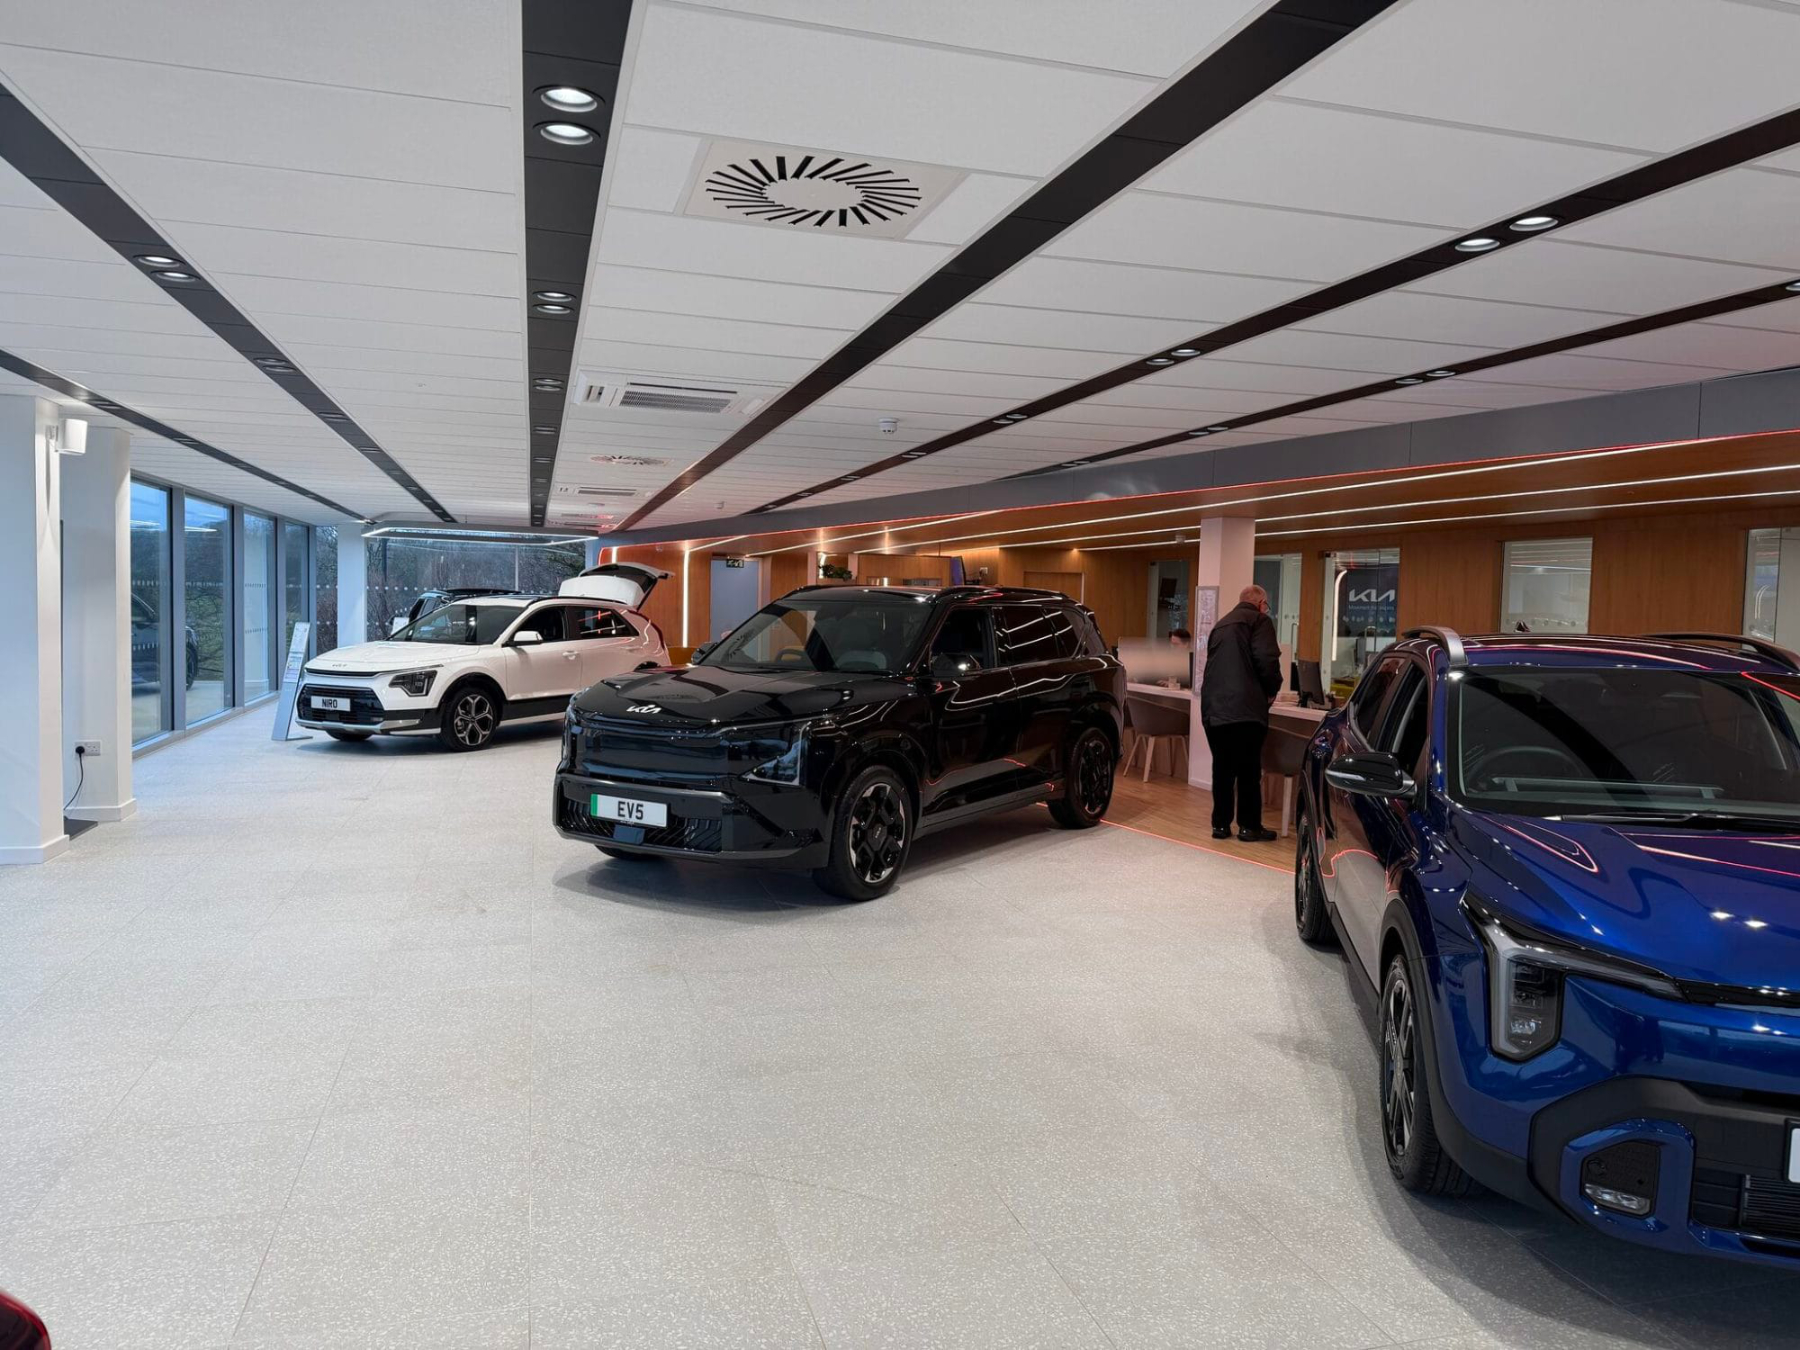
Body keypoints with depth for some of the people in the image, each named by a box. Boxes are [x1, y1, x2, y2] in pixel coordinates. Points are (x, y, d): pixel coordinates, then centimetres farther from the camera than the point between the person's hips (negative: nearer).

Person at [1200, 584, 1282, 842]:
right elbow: (1267, 661, -13)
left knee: (1222, 769, 12)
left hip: (1213, 708, 7)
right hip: (1245, 708, -6)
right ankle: (1249, 827, 7)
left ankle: (1220, 824, 16)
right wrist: (1272, 690, 5)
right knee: (1249, 770, 1)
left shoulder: (1221, 625, 23)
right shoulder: (1259, 620, 0)